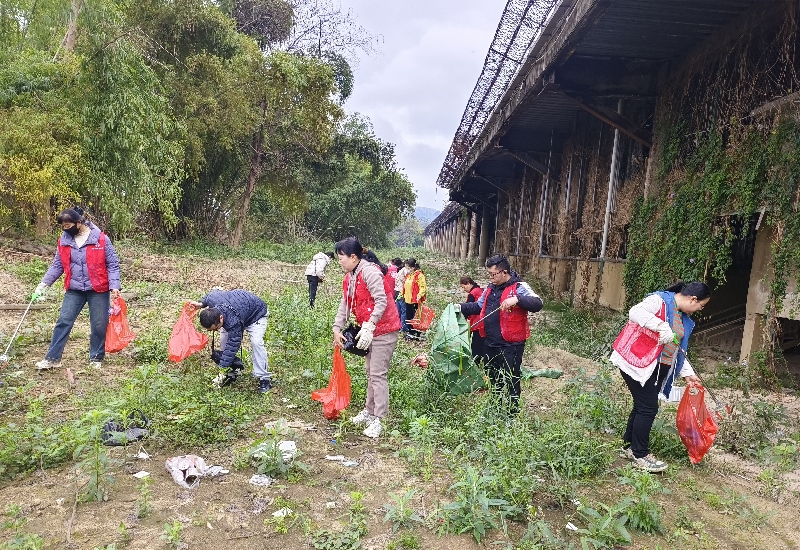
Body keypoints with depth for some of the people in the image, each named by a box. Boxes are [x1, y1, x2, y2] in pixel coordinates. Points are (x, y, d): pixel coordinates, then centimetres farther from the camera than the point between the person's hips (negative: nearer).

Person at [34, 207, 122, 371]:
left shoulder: (101, 239, -10)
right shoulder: (64, 241, 2)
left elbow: (113, 264, -7)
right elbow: (57, 265, 10)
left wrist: (114, 286, -15)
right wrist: (43, 284, 2)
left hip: (98, 290, -3)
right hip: (74, 289, 3)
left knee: (99, 325, 4)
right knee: (63, 322, 0)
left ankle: (96, 358, 20)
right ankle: (52, 358, 9)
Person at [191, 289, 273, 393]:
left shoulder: (234, 322, -44)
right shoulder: (211, 299, -27)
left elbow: (232, 347, -37)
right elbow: (214, 292, -1)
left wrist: (222, 368, -33)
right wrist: (201, 304, -4)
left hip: (257, 314, -8)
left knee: (256, 342, -27)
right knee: (223, 340, -4)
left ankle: (264, 378, -20)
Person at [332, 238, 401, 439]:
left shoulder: (369, 272, -21)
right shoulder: (349, 277, 10)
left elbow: (382, 302, -25)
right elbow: (345, 305, 13)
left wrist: (368, 327, -28)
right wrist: (337, 328, 6)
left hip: (384, 329, -10)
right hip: (370, 330, 10)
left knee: (378, 375, -8)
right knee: (371, 373, 18)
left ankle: (378, 420, -2)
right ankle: (370, 411, 30)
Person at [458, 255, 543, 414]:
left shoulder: (519, 287, -14)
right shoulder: (490, 288, 11)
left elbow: (537, 304, -27)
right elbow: (479, 306, 24)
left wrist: (517, 299, -41)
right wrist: (462, 308, 13)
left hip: (510, 346, -8)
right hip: (490, 343, 8)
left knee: (511, 382, 2)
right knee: (492, 379, 21)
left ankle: (513, 413, 15)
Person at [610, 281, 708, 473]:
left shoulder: (684, 320, 16)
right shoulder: (660, 300, -12)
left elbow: (677, 350, 22)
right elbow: (635, 312, -28)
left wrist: (687, 373, 15)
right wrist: (662, 327, -31)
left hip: (658, 369, 9)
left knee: (642, 406, 13)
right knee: (648, 407, -6)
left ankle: (629, 446, 26)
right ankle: (640, 455, 6)